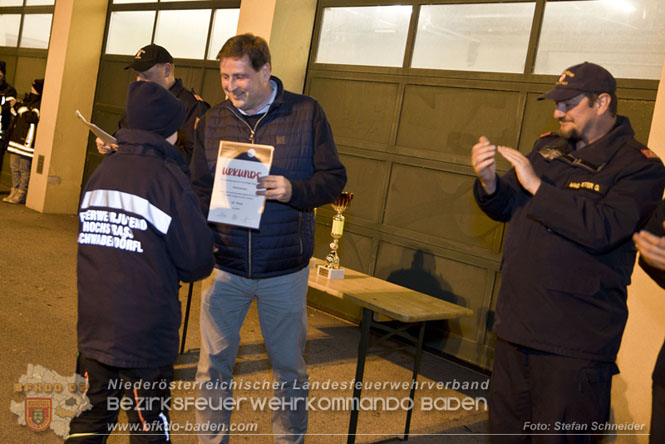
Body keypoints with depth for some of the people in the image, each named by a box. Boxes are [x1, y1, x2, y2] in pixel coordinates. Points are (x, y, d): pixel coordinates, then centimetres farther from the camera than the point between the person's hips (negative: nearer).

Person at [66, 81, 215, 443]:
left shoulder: (101, 172, 4)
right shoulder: (166, 177, -14)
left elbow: (91, 243, 12)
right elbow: (198, 259, -13)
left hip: (93, 328, 6)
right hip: (145, 336, -6)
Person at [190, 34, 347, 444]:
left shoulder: (307, 113, -5)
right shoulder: (213, 121, 4)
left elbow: (334, 178, -4)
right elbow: (199, 190, 8)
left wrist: (294, 191, -23)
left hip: (285, 271, -2)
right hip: (225, 267, 2)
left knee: (289, 367, 14)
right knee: (214, 365, 9)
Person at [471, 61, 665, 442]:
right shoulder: (548, 147, 10)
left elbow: (605, 229, -24)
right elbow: (507, 208, 13)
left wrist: (537, 186, -23)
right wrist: (489, 183, -9)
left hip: (575, 341, -6)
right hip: (515, 325, 6)